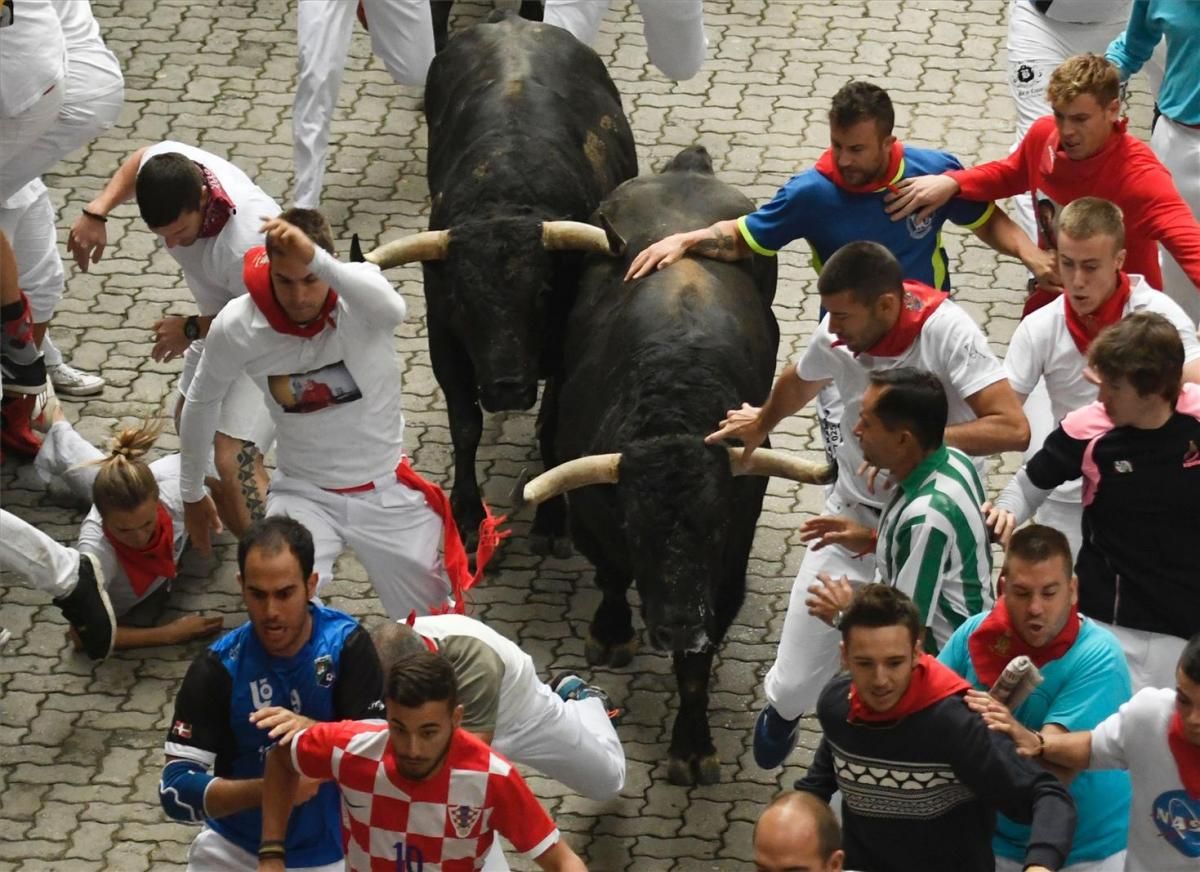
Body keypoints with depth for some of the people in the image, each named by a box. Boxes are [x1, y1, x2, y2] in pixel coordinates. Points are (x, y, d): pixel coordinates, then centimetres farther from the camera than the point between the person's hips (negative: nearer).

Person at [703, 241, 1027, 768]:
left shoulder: (946, 332, -26)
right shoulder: (836, 335, -11)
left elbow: (1013, 428, -33)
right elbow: (799, 385, 15)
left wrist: (919, 444, -41)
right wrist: (761, 423, 36)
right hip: (853, 519, 3)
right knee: (796, 683, 4)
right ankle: (782, 710, 41)